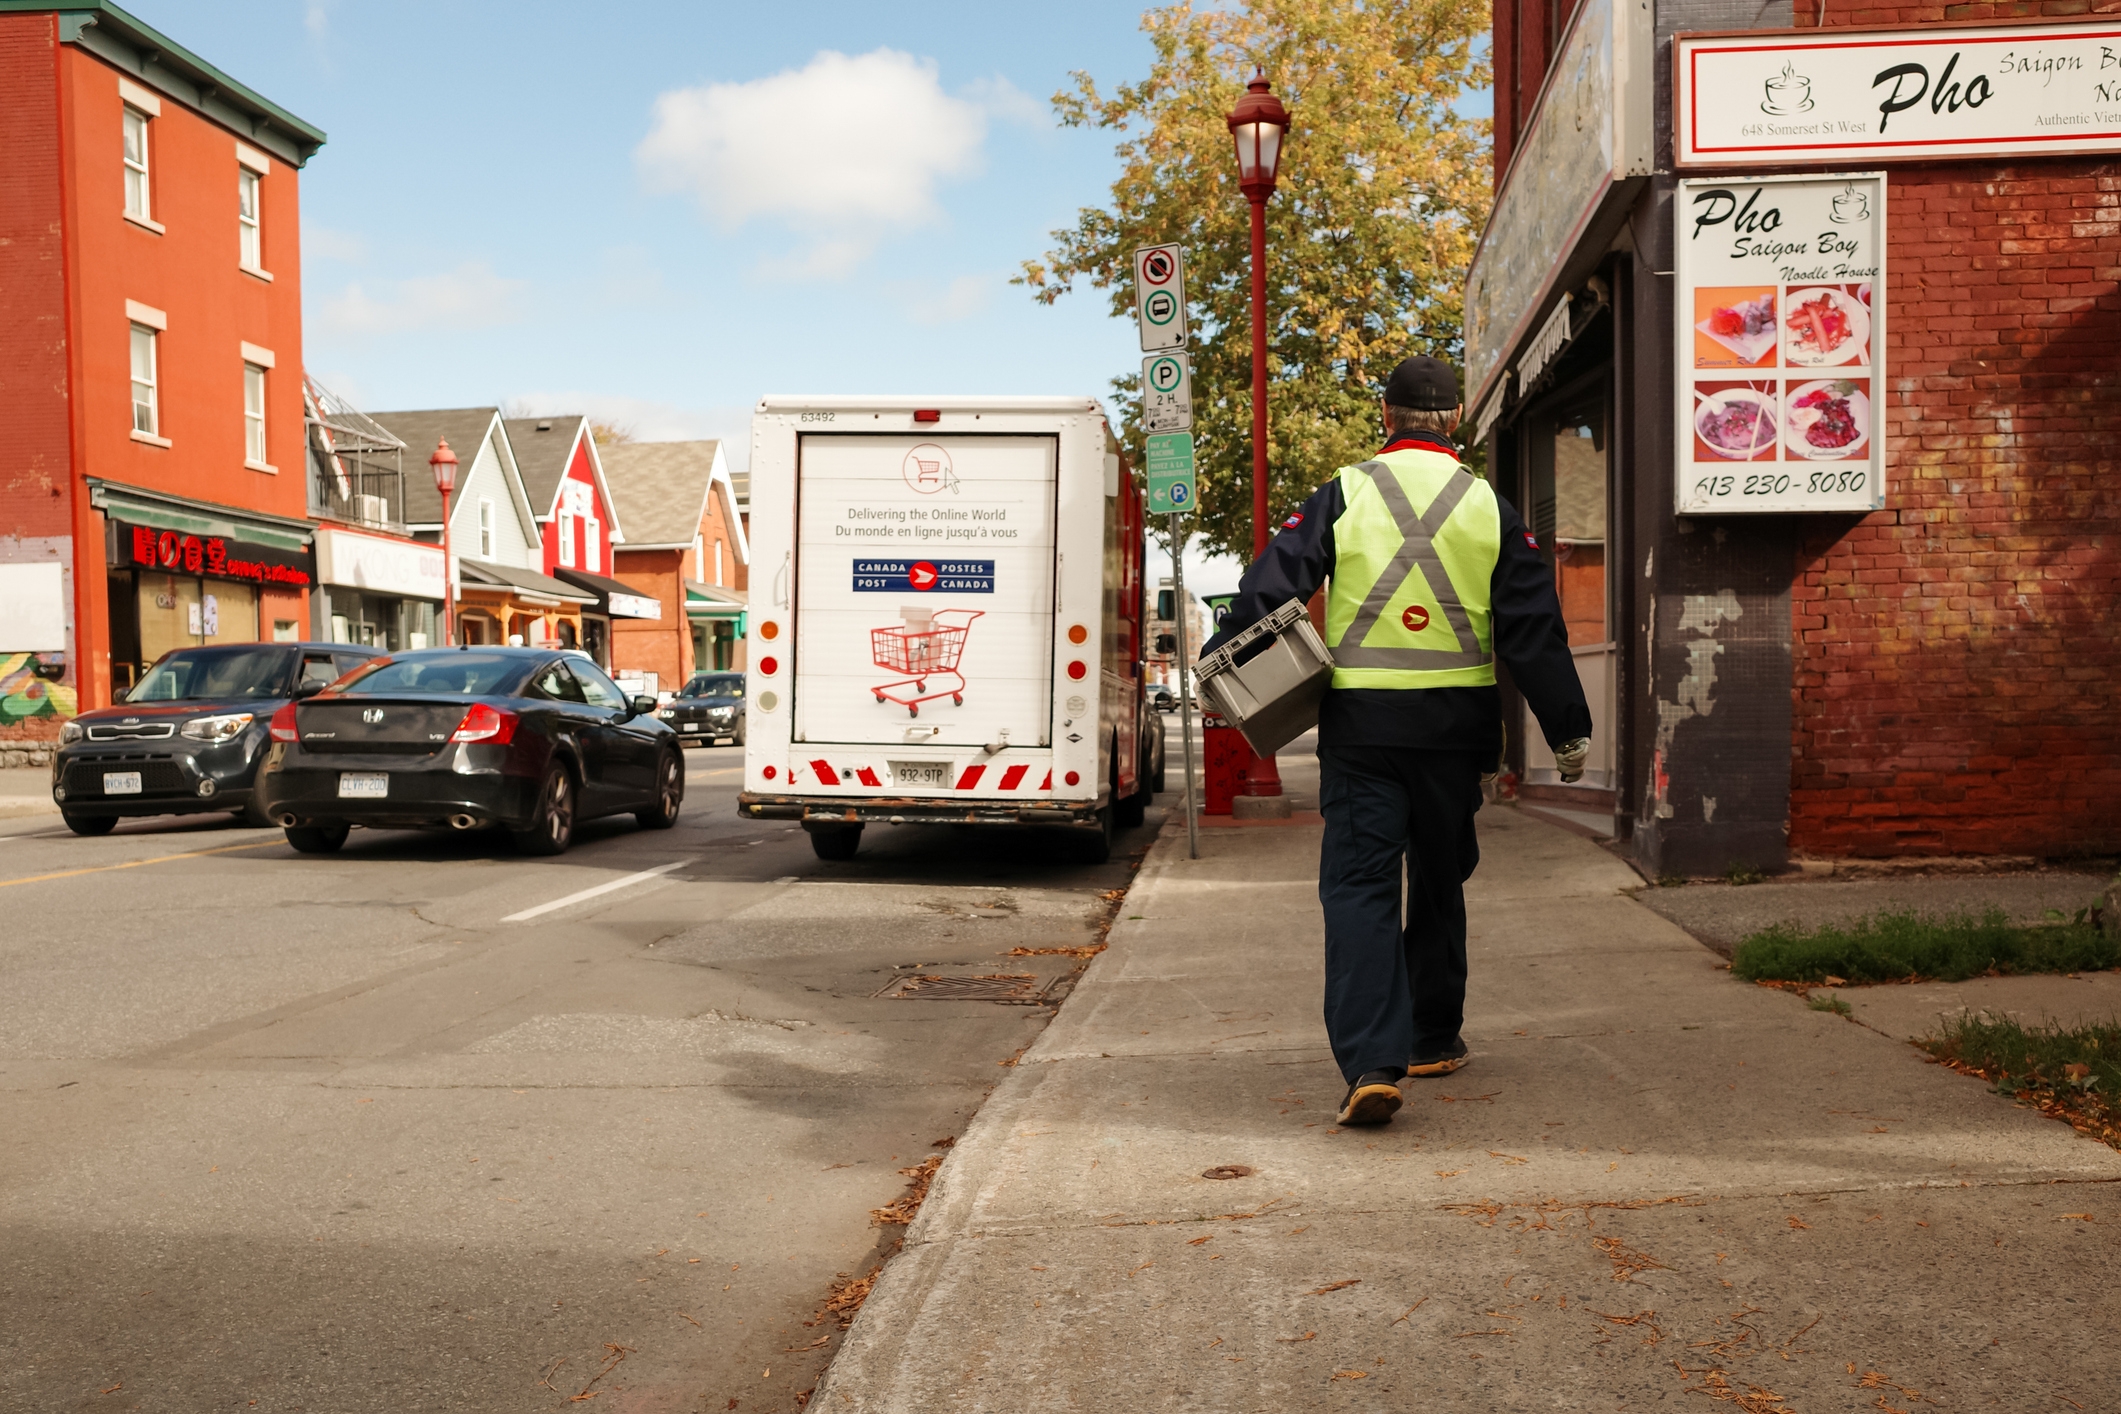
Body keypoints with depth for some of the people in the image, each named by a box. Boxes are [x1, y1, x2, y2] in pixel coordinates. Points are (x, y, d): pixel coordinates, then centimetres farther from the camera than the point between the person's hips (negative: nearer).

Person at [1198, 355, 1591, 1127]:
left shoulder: (1342, 495, 0)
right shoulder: (1488, 507, 5)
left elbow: (1272, 585, -7)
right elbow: (1535, 628, 6)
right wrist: (1568, 731, 11)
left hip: (1360, 721, -2)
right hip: (1455, 722, 2)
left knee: (1358, 883, -2)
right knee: (1440, 879, 17)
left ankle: (1372, 1060, -14)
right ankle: (1434, 1039, 31)